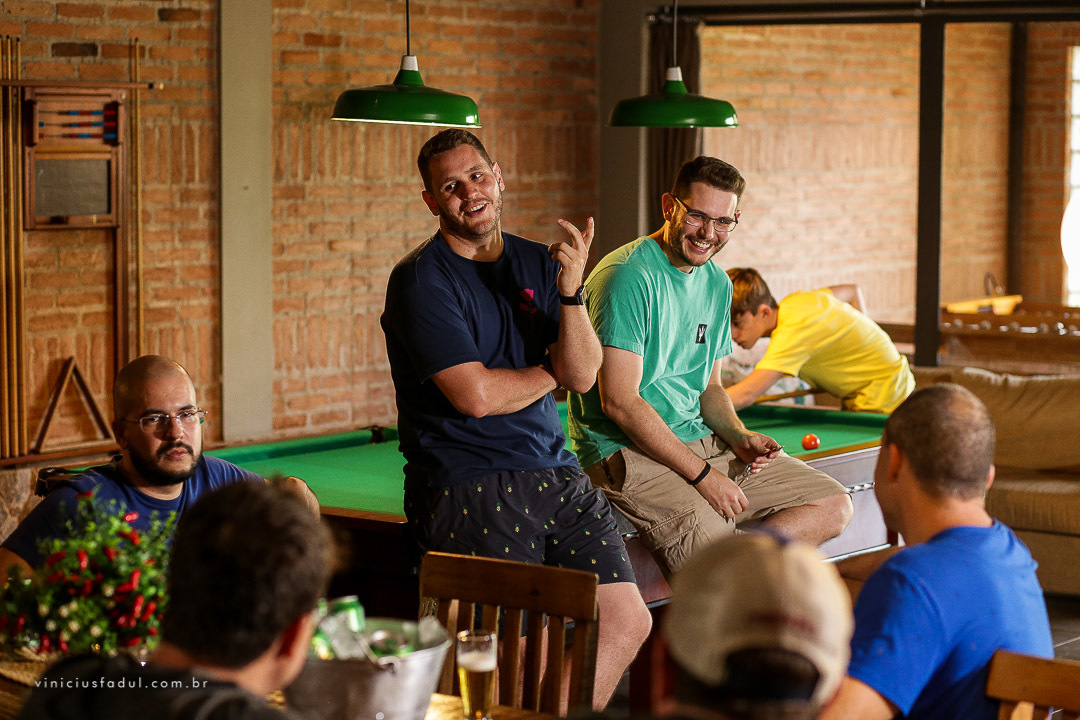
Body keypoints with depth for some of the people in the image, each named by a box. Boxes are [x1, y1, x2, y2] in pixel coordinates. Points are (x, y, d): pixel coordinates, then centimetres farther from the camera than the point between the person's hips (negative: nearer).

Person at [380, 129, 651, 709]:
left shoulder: (537, 264, 12)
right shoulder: (421, 280, -7)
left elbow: (583, 376, 3)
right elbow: (476, 395, -16)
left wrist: (571, 290, -12)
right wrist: (549, 372, 2)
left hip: (553, 472, 7)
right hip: (466, 484, -6)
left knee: (628, 622, -2)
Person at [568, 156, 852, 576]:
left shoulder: (717, 284, 12)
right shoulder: (629, 276, -15)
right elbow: (619, 402, -20)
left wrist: (739, 437, -2)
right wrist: (703, 475, -19)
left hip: (702, 444, 9)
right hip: (628, 451, -9)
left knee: (835, 506, 0)